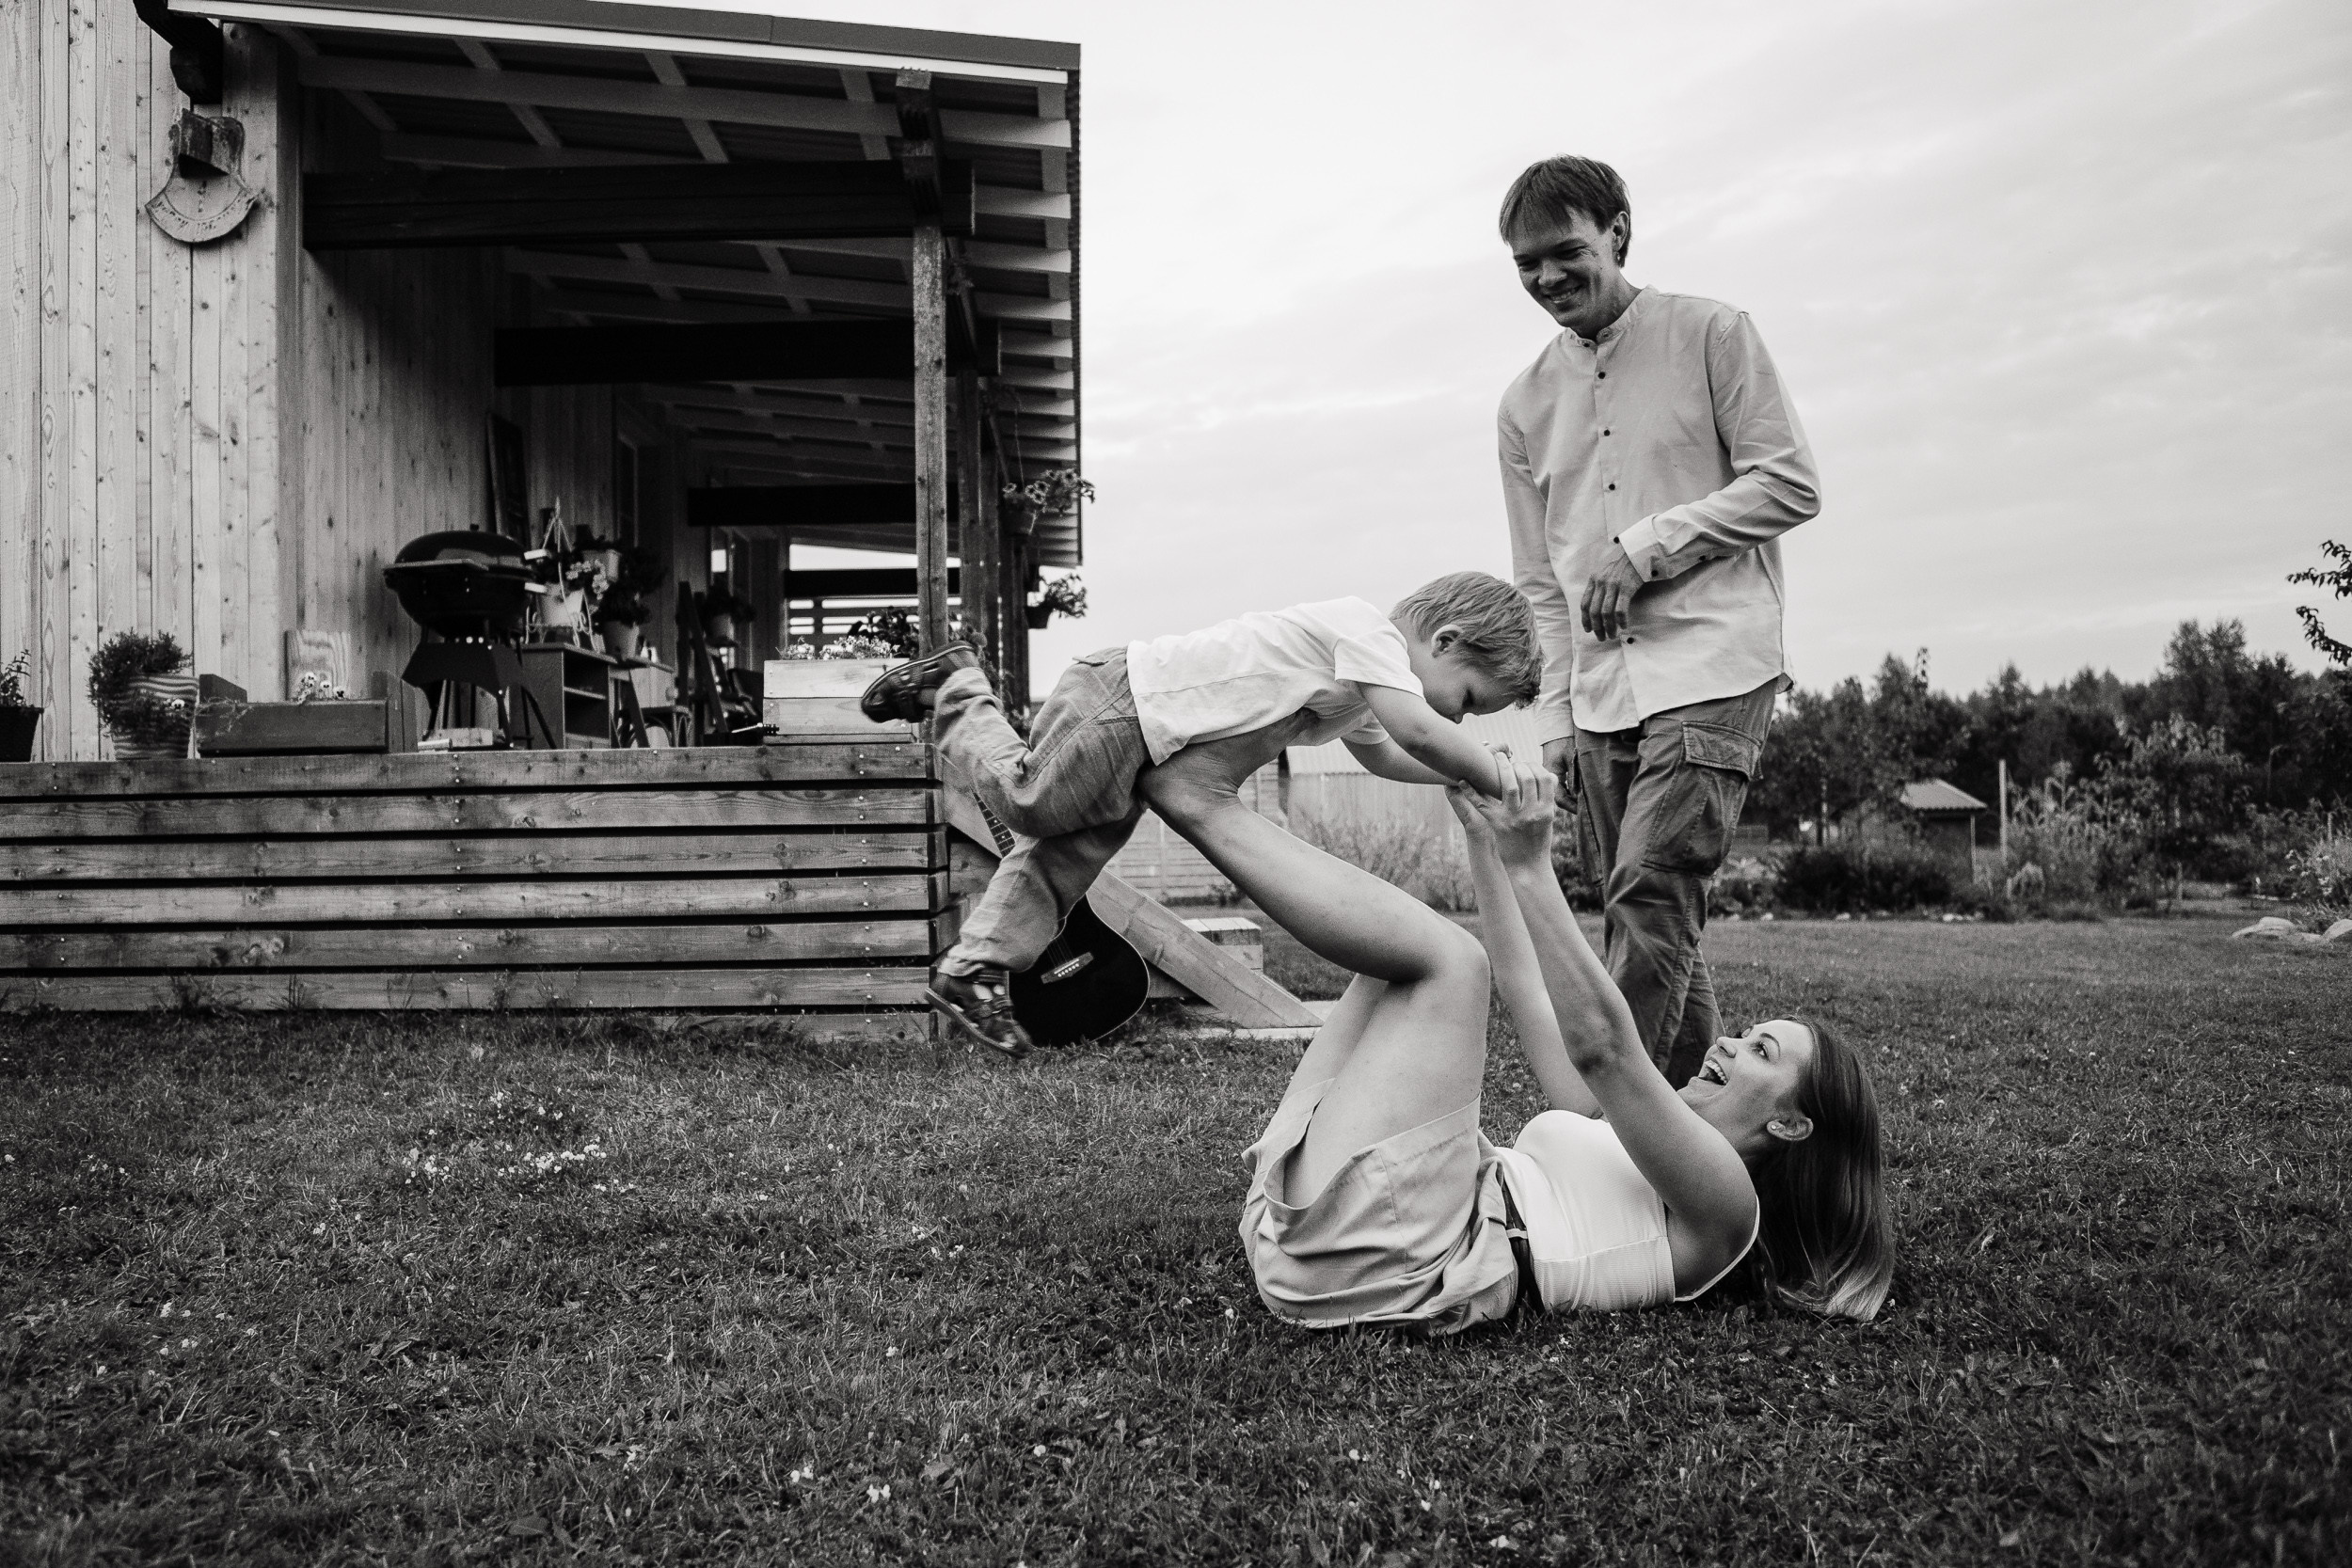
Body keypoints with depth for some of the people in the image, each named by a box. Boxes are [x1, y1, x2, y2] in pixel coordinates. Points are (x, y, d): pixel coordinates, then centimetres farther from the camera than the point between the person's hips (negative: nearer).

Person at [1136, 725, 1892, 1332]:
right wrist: (1484, 840, 23)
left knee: (1446, 957, -14)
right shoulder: (1617, 1135, 28)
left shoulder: (1724, 1203, 2)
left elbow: (1602, 1046, -13)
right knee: (1405, 951, 15)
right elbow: (1526, 991, 29)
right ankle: (1206, 801, 2)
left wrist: (1531, 869, -18)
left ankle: (1202, 801, -8)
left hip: (1377, 1258, -9)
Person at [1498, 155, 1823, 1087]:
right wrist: (1556, 718, 8)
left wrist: (1646, 547, -10)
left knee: (1650, 897, -18)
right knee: (1661, 929, 6)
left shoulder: (1710, 335, 4)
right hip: (1599, 696, 5)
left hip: (1711, 669, -5)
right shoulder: (1525, 404, 16)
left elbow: (1791, 486, -2)